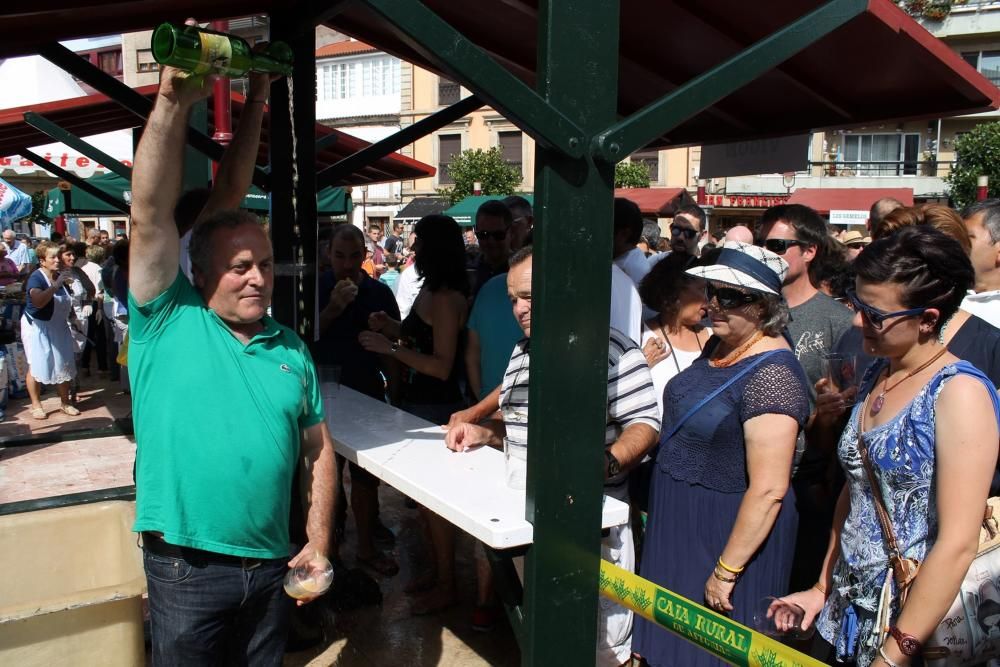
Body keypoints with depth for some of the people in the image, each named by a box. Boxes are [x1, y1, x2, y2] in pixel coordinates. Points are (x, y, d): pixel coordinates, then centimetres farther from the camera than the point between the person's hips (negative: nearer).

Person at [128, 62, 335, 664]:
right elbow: (151, 214, -16)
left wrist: (319, 542, 3)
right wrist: (174, 102, -23)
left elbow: (318, 450, 8)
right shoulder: (168, 320, -5)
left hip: (274, 567, 3)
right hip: (186, 570, -3)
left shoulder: (291, 349, 5)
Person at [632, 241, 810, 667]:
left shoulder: (771, 376, -26)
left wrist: (726, 572, -21)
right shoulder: (719, 345, 1)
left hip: (729, 529, -8)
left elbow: (768, 491, -26)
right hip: (682, 519, 8)